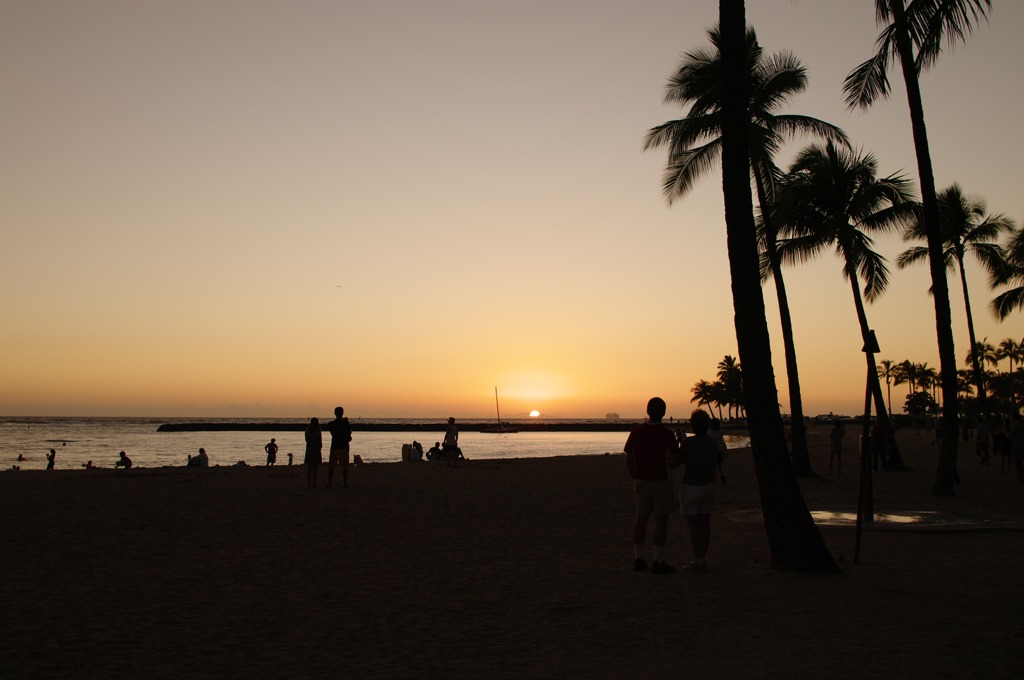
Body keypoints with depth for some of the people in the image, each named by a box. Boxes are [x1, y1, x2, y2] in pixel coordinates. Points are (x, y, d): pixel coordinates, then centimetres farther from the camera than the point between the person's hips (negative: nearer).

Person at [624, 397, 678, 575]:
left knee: (641, 519, 12)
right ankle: (658, 562, 4)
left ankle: (638, 559, 17)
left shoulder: (637, 431, -2)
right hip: (661, 482, -4)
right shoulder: (667, 434, -13)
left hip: (641, 482, 4)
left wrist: (636, 478, 11)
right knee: (661, 521, 3)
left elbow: (628, 459, 0)